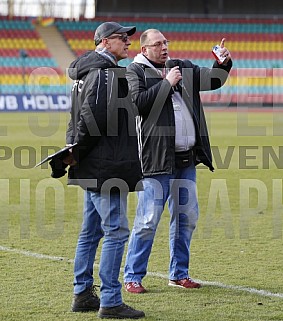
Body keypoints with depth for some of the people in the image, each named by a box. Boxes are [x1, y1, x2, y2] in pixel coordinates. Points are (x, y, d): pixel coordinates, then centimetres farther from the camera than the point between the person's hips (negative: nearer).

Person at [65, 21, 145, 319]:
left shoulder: (88, 70, 18)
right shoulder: (103, 73, -15)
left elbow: (82, 115, 19)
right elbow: (92, 117, -23)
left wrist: (74, 150, 9)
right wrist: (77, 151, -13)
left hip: (93, 168, 11)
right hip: (106, 166, -11)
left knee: (91, 231, 15)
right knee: (116, 231, -7)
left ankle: (82, 294, 22)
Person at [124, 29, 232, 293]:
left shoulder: (182, 68, 16)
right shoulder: (135, 71, -1)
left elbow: (213, 80, 18)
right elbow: (139, 102, -16)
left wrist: (223, 63, -1)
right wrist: (167, 83, -12)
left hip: (186, 159, 6)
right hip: (156, 159, -6)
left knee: (186, 217, 12)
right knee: (148, 220, -7)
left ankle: (178, 273, 23)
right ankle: (132, 277, 2)